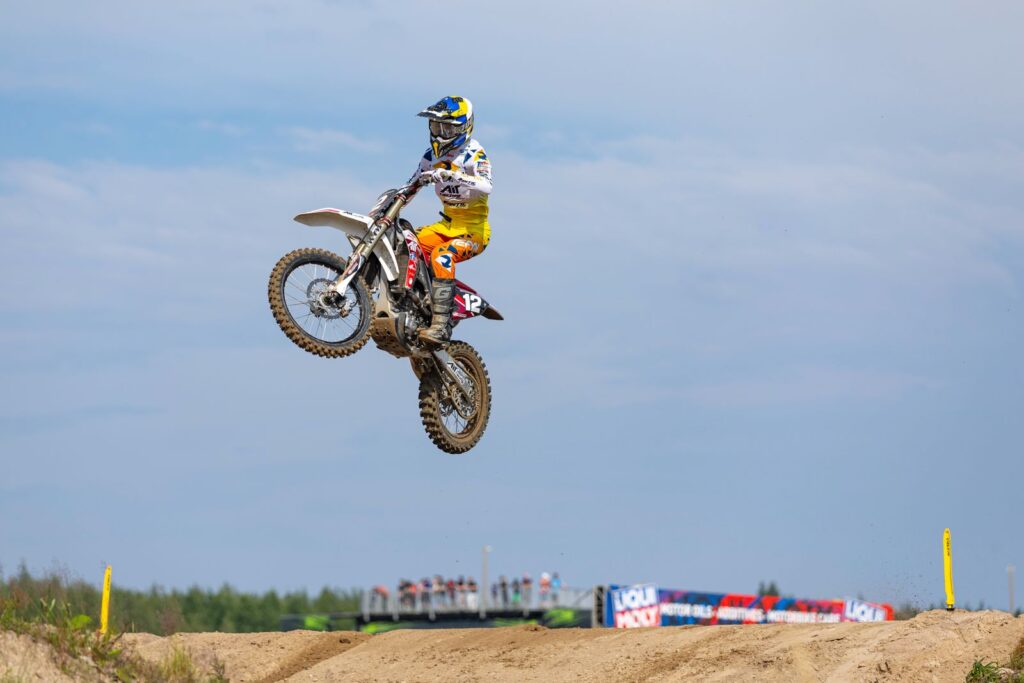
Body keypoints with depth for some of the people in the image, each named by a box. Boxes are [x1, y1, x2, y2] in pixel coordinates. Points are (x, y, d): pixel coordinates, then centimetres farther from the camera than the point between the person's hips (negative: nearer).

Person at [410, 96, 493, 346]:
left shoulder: (473, 153, -13)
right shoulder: (433, 156, 10)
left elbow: (485, 187, -31)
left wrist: (450, 175, -43)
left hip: (474, 229, -8)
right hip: (448, 224, 8)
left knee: (441, 256, -34)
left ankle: (440, 325, -39)